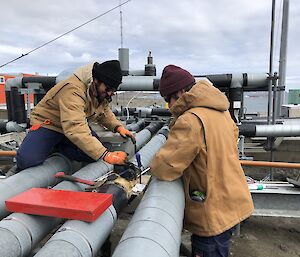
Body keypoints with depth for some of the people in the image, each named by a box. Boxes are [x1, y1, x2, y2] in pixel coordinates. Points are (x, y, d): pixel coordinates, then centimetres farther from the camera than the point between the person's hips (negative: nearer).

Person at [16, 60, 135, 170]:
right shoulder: (73, 90, -35)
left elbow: (104, 111, 10)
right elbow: (75, 129, -45)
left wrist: (118, 127, -11)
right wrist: (105, 155, -50)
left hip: (75, 125, 7)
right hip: (47, 124, -6)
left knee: (94, 152, -17)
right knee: (28, 160, -28)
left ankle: (57, 147, 2)